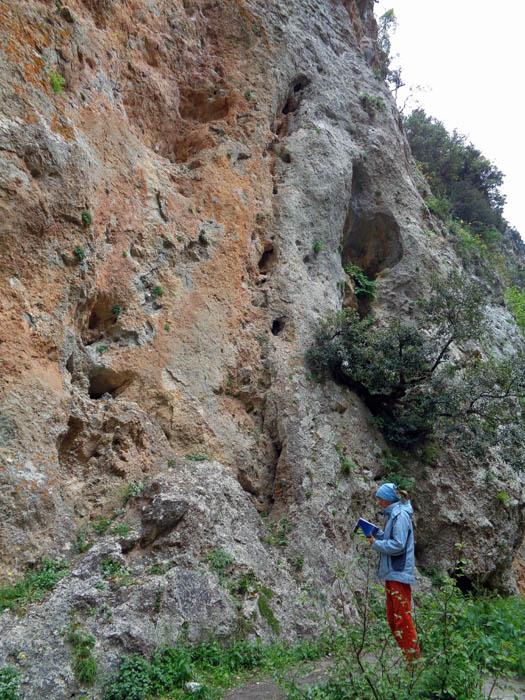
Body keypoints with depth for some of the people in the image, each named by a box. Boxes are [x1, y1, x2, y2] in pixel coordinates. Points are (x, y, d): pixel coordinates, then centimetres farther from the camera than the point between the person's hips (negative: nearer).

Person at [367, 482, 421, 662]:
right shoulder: (393, 514, 16)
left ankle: (414, 658, 2)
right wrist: (377, 534, 7)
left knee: (403, 618, -5)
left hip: (399, 573, -10)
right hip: (391, 573, 11)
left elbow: (398, 545, -22)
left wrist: (376, 544, -12)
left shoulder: (400, 515, -16)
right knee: (393, 619, 15)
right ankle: (407, 655, 24)